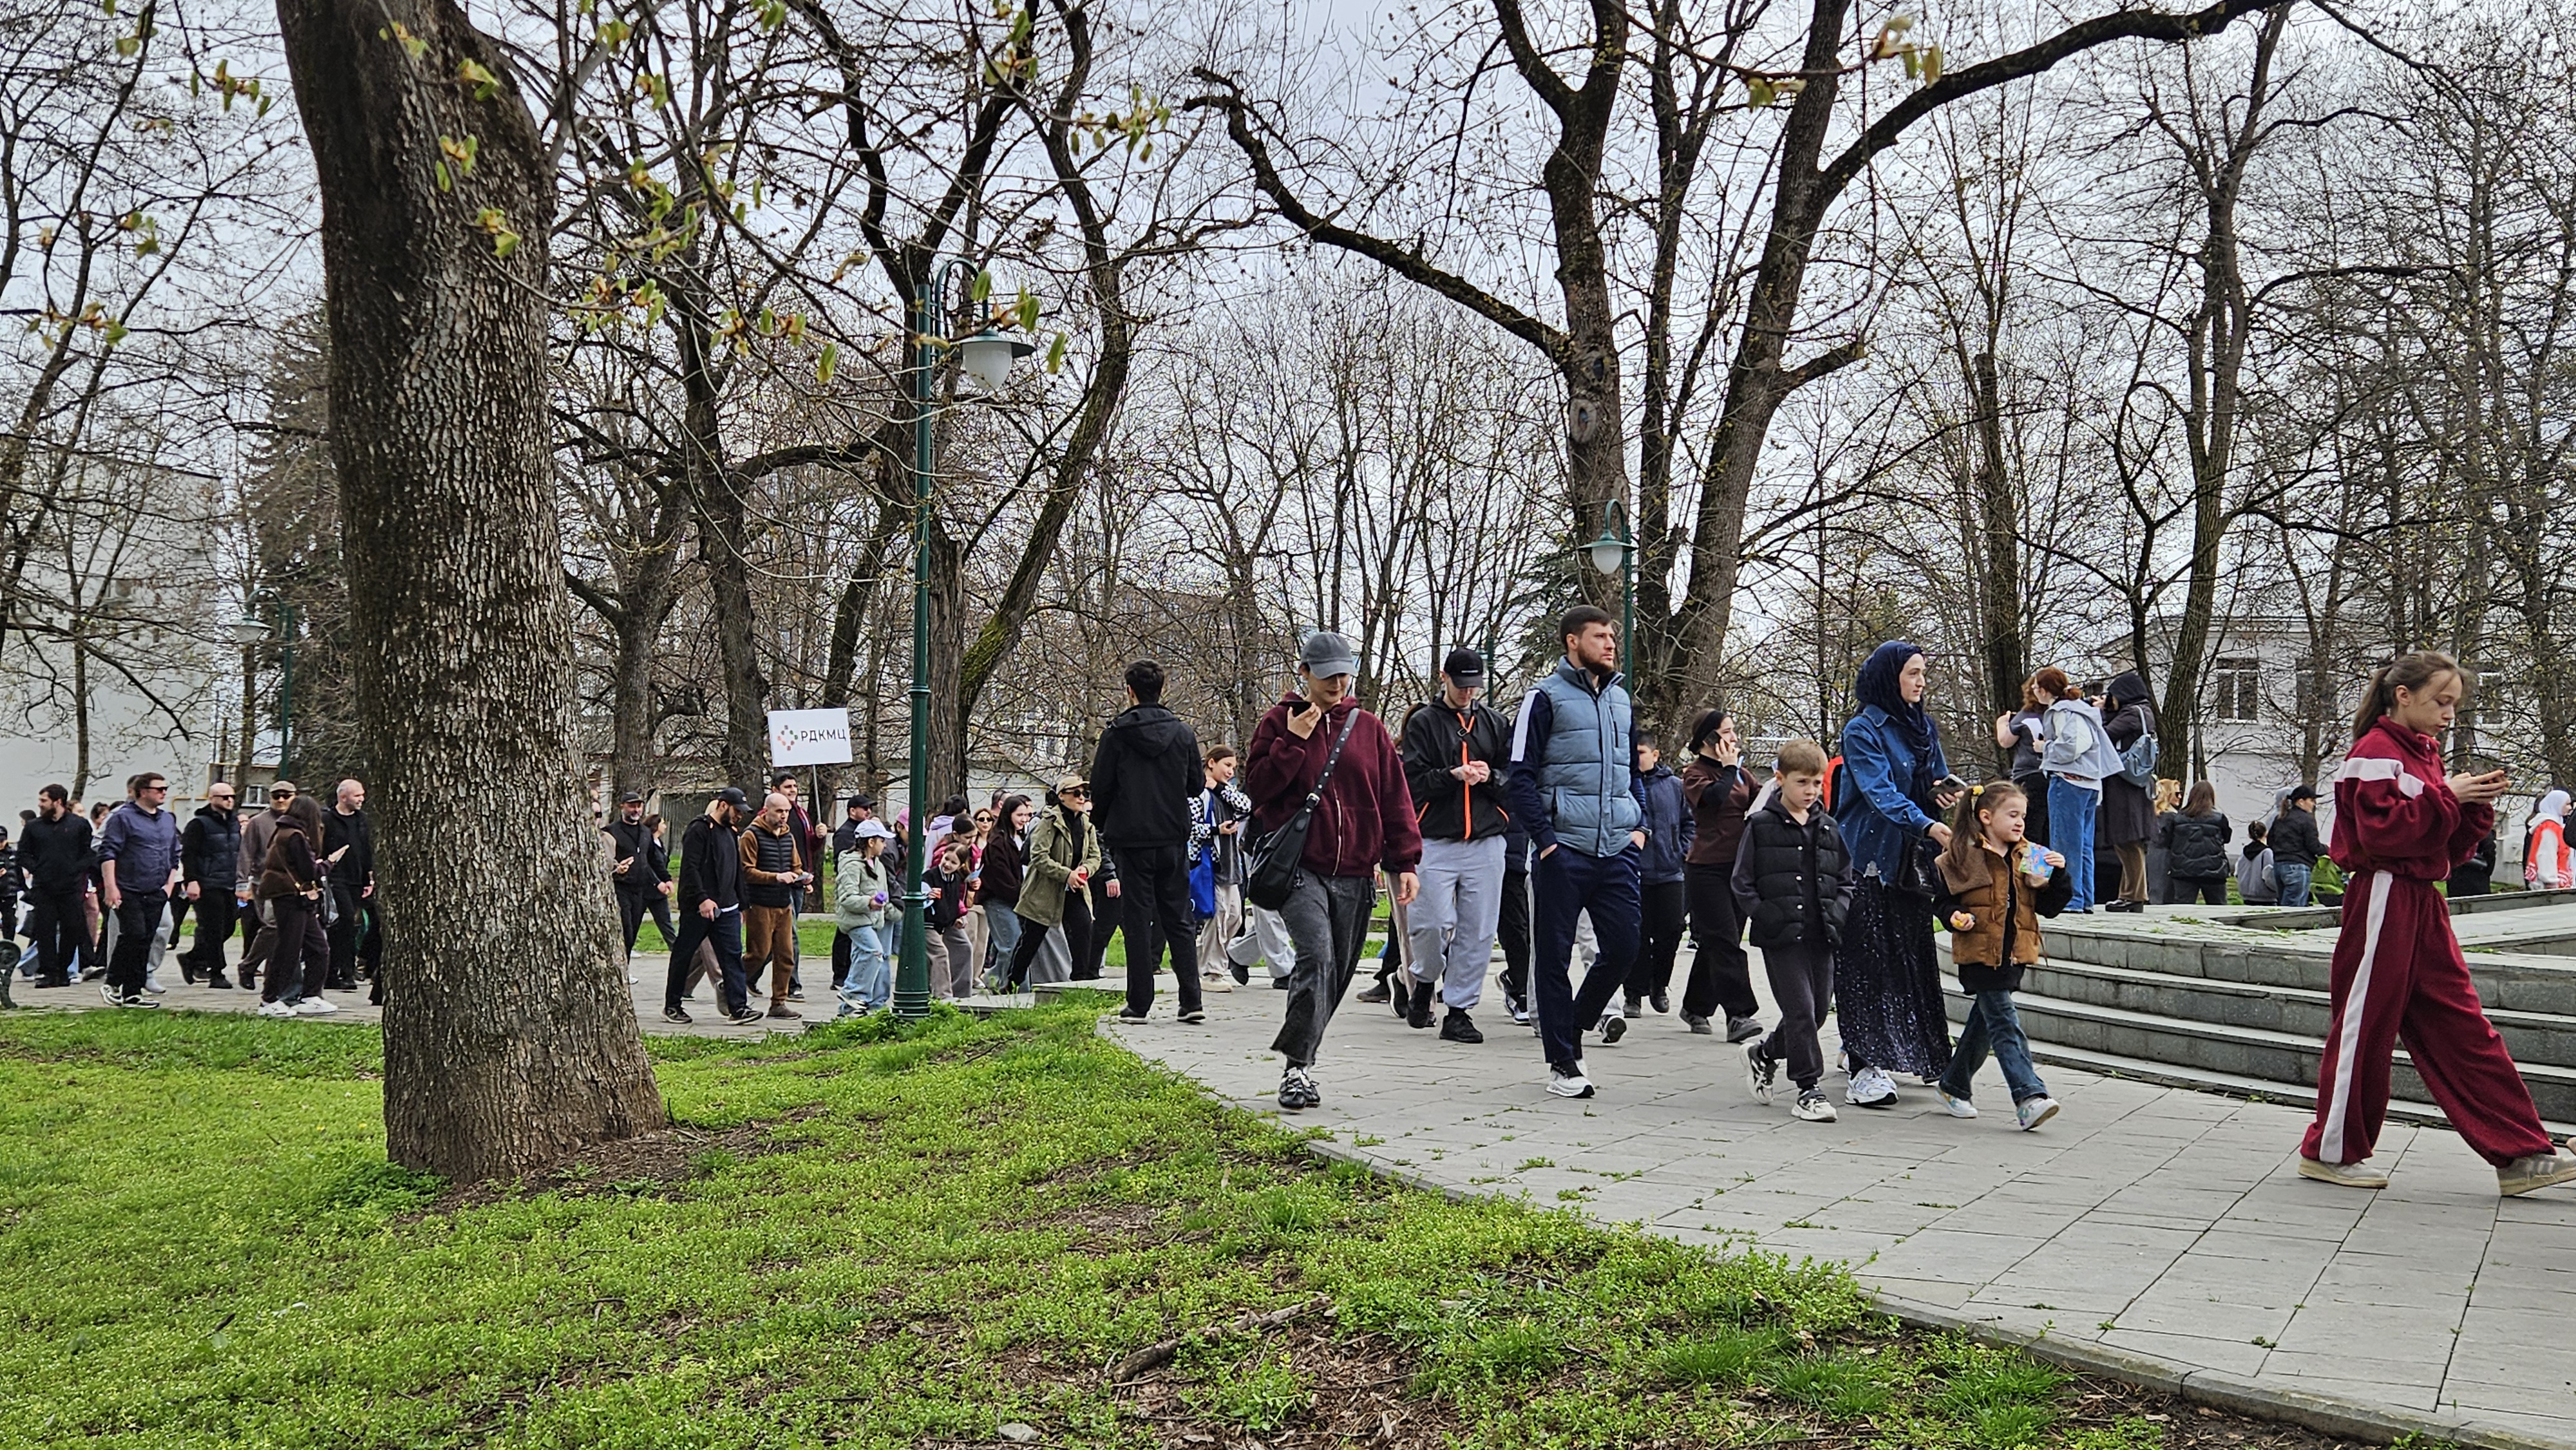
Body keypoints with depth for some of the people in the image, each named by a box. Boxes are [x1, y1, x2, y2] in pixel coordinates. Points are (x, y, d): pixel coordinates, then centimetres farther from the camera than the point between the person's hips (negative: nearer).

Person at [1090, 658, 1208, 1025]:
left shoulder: (1117, 733, -6)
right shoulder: (1183, 733, 3)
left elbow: (1100, 787, -3)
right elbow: (1196, 783, 9)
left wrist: (1105, 828, 13)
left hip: (1133, 839, -3)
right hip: (1175, 839, 3)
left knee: (1138, 920, 2)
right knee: (1179, 919, 9)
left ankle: (1138, 1004, 3)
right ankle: (1191, 1001, 4)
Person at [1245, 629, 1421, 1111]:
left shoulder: (1369, 728, 11)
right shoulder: (1279, 722, 5)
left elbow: (1395, 798, 12)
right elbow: (1257, 787, -3)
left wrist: (1405, 862, 6)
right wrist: (1293, 742, -13)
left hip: (1355, 875, 4)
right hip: (1300, 869, -4)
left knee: (1338, 975, 7)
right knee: (1315, 959, -21)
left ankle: (1299, 1060, 20)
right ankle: (1297, 1067, -18)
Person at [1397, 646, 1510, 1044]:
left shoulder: (1494, 723, 15)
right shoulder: (1423, 722, 5)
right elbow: (1414, 781, -3)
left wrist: (1490, 777, -6)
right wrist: (1454, 775, -18)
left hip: (1486, 841, 3)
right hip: (1436, 840, -3)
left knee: (1478, 930, 1)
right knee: (1432, 922, -9)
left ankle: (1460, 1009, 9)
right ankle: (1425, 981, 21)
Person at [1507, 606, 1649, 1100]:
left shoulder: (1621, 698, 16)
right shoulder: (1547, 698, -3)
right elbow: (1521, 778, -6)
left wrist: (1639, 826, 11)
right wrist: (1545, 840, -13)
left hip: (1617, 850, 5)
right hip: (1565, 851, -5)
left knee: (1624, 948, 2)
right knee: (1556, 957, 1)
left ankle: (1578, 1019, 27)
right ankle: (1562, 1062, 10)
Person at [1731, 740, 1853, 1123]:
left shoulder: (1829, 829, 12)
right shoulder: (1760, 826, -1)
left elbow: (1845, 879, 17)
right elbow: (1741, 882, 0)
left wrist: (1837, 914, 0)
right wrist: (1765, 916, -12)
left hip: (1820, 934, 5)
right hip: (1781, 935, -5)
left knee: (1818, 1008, 9)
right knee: (1800, 1010, -8)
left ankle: (1764, 1053, 33)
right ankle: (1809, 1088, 1)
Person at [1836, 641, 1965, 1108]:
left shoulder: (1924, 727, 13)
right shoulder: (1863, 731, -9)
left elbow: (1937, 784, 21)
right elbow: (1880, 792, -21)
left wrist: (1947, 793, -4)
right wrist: (1927, 825, -35)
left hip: (1912, 860, 7)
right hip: (1870, 858, -7)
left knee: (1914, 958, 11)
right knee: (1868, 962, -8)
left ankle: (1920, 1054, 22)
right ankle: (1864, 1070, -9)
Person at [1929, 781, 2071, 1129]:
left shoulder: (2029, 857, 10)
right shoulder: (1961, 857, -6)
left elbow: (2048, 906, 10)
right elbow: (1941, 901, -1)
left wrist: (2057, 877, -6)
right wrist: (1955, 917, -20)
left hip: (2012, 955, 6)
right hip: (1979, 955, -6)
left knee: (1985, 1021, 15)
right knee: (2005, 1025, -11)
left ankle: (1954, 1086, 29)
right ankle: (2029, 1097, -18)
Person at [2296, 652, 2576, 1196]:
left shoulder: (2425, 755, 17)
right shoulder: (2375, 753, -10)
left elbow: (2452, 849, 19)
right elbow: (2382, 831, -23)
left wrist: (2477, 806, 3)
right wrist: (2446, 797, -17)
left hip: (2422, 903, 9)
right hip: (2383, 900, -9)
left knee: (2464, 1029, 6)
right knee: (2364, 1024, -1)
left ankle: (2520, 1153, 7)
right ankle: (2331, 1151, 11)